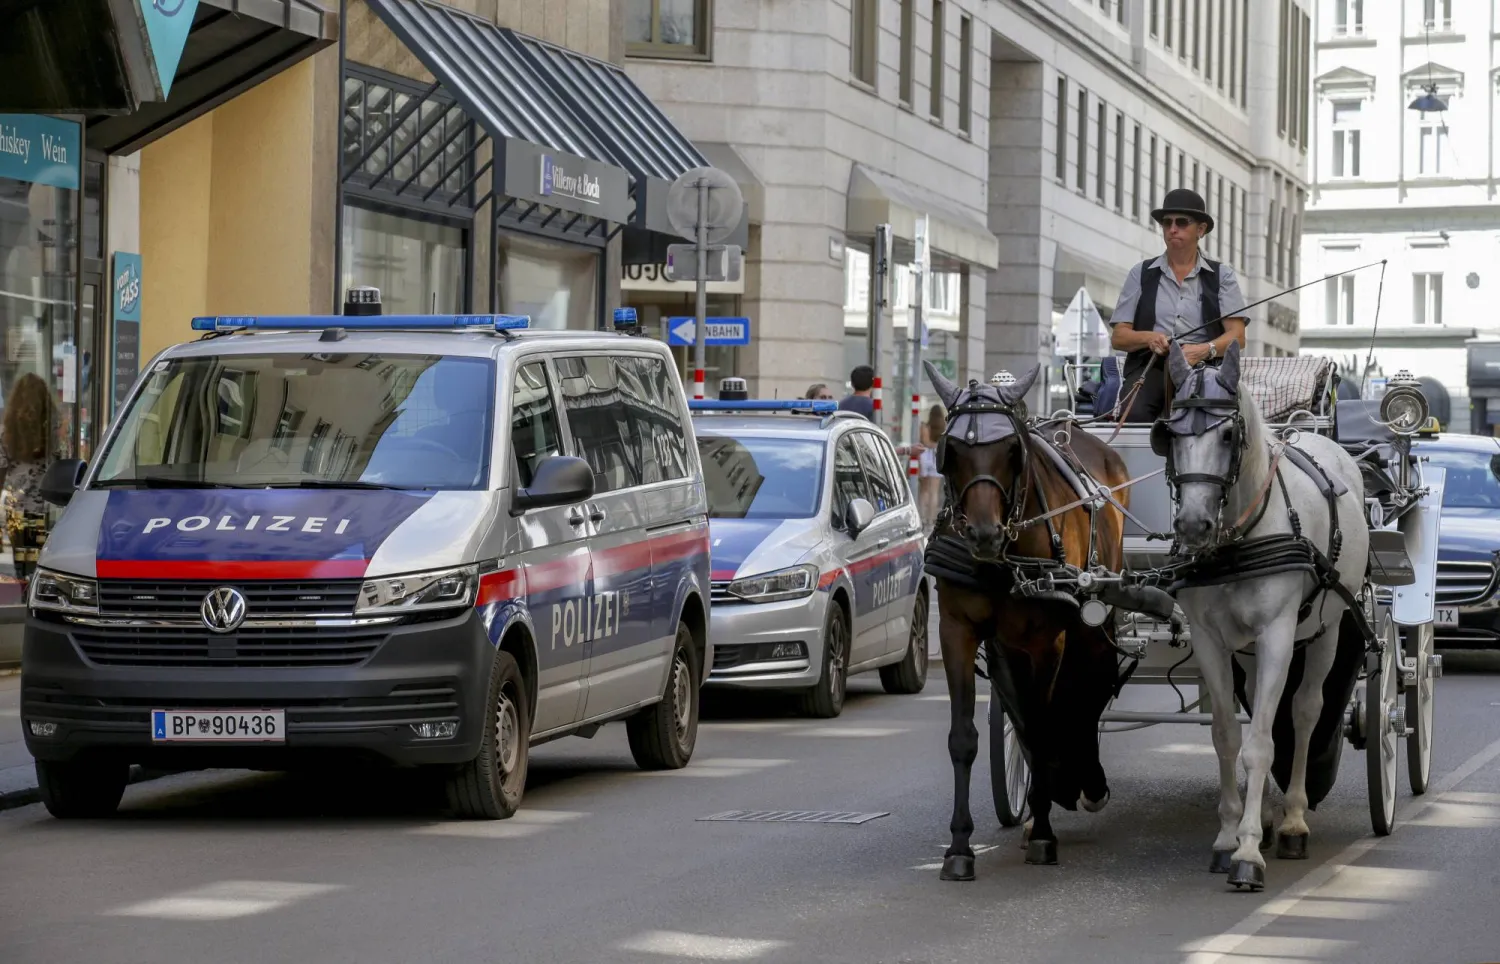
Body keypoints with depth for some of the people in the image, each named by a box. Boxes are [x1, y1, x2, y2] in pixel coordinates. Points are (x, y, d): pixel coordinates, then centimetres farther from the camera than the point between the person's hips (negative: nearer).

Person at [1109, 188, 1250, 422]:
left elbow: (1237, 337, 4)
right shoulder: (1141, 274, 18)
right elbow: (1118, 337, 13)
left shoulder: (1221, 275, 15)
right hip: (1150, 366, 1)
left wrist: (1204, 350, -17)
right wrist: (1149, 338, -10)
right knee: (1135, 412, -33)